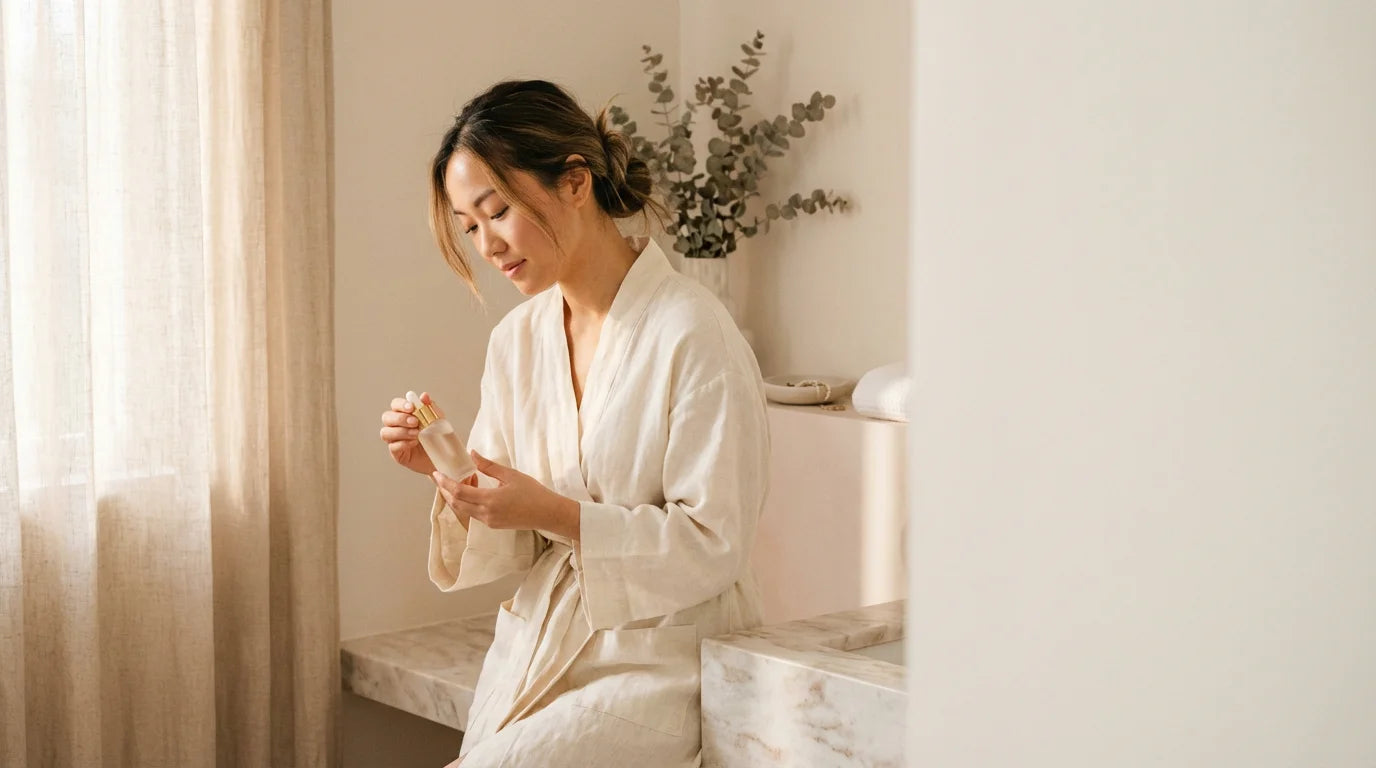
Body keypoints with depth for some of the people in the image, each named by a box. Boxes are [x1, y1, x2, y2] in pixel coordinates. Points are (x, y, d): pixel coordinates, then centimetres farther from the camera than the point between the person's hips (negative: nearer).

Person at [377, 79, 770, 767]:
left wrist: (555, 513, -22)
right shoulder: (515, 338, 6)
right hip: (536, 648, 6)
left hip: (658, 660, -5)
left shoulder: (693, 333, -14)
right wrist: (450, 474, -11)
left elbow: (713, 544, -14)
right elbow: (502, 548, 9)